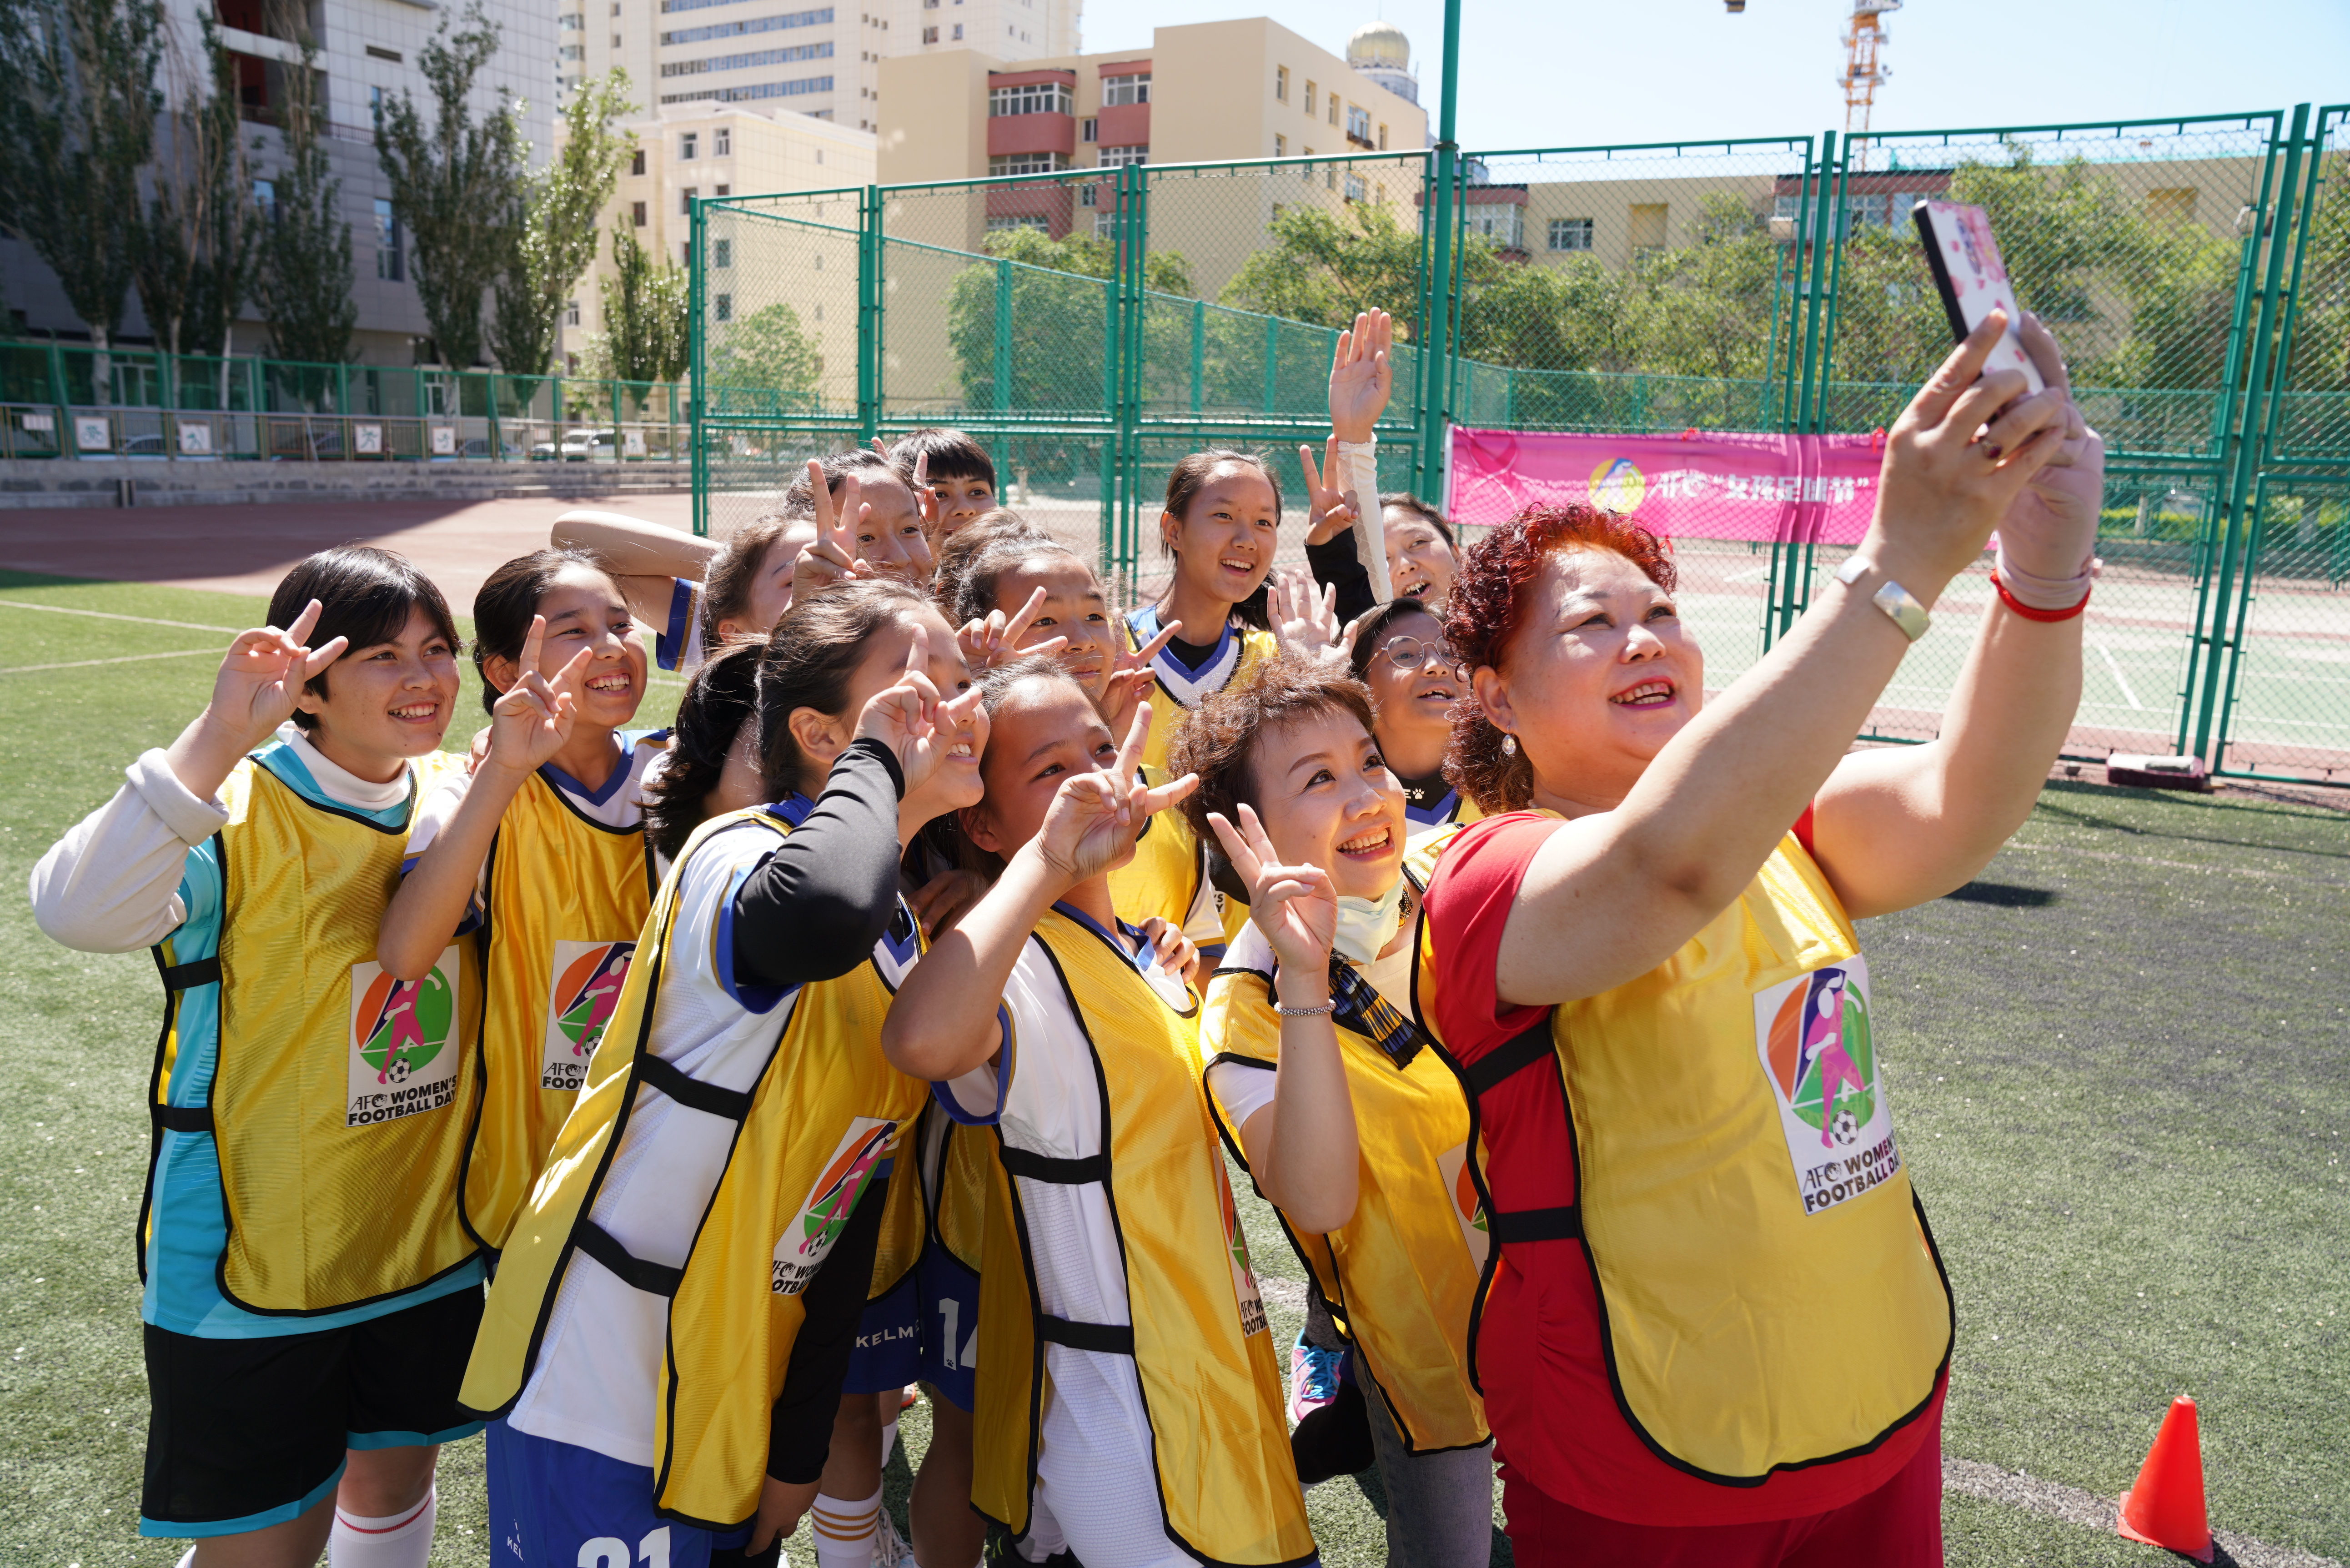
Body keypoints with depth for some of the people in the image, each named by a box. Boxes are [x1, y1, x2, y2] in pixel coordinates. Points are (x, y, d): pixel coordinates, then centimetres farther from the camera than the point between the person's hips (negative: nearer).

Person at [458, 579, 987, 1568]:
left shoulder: (907, 934, 4)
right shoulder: (738, 856, -20)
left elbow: (852, 1207, 8)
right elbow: (820, 913, -47)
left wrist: (801, 1451, 9)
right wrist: (876, 759, -28)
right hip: (600, 1400, -7)